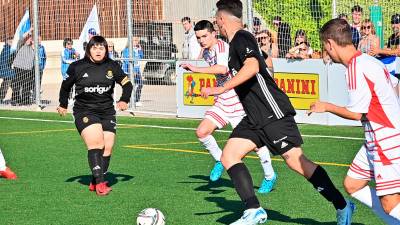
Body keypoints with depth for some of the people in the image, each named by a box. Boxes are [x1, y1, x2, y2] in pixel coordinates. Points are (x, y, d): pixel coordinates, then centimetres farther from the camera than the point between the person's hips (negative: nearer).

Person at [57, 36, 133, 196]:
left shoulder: (112, 67, 5)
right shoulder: (77, 67, -1)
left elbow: (127, 84, 14)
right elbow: (66, 85, 15)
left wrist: (124, 100, -2)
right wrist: (63, 105, 23)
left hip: (107, 112, 4)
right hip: (84, 112, -4)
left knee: (107, 148, -5)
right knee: (96, 143, -23)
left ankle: (95, 183, 8)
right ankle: (100, 182, -28)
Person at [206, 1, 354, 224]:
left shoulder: (241, 38, -12)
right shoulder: (237, 41, 18)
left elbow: (252, 66, -31)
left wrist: (221, 89, -32)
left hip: (273, 113, -10)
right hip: (255, 117, 10)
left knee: (296, 160, -9)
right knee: (229, 156, -1)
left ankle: (342, 206, 1)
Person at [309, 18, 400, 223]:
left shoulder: (357, 67, -18)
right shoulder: (367, 61, 10)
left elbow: (355, 113, -16)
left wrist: (326, 107, -1)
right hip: (377, 139, 10)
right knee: (352, 184, 14)